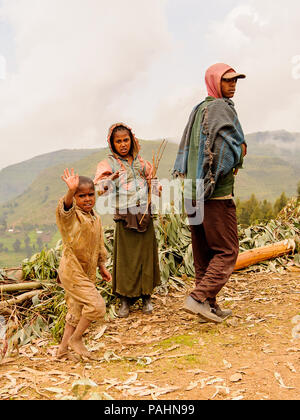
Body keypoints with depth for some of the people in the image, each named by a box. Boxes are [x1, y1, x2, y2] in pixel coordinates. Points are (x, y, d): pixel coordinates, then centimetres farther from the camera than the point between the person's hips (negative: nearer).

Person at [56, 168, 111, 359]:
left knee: (77, 311, 17)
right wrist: (71, 191, -62)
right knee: (96, 305, -13)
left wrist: (102, 266, 19)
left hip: (88, 273, 8)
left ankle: (63, 347, 34)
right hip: (72, 273, -8)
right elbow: (65, 209, -44)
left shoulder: (96, 218, 6)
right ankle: (76, 338, 10)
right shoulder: (72, 216, -17)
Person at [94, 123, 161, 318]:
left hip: (145, 215, 3)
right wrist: (108, 181, -38)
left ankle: (146, 296, 21)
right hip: (125, 217, -3)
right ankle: (125, 300, 15)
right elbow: (99, 186, -16)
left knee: (146, 254, 7)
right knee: (125, 257, 1)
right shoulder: (108, 164, 0)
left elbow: (151, 185, 24)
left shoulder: (142, 162, 13)